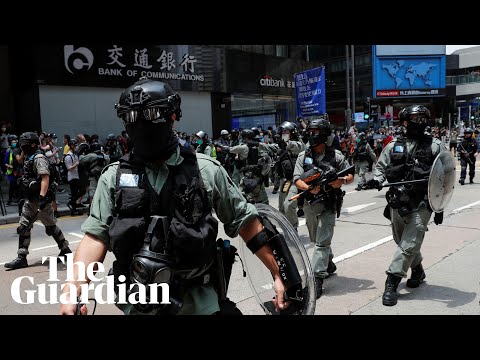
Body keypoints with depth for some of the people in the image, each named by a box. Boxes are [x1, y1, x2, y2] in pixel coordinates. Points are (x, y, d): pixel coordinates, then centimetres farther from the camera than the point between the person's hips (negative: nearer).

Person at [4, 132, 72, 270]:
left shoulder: (39, 158, -14)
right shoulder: (29, 158, 15)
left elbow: (45, 178, -24)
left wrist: (42, 197, -32)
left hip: (41, 198, -9)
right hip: (31, 199, 9)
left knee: (50, 227, 3)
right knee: (23, 227, 4)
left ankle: (65, 249, 20)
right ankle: (21, 258, 8)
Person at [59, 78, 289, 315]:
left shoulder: (206, 170, -4)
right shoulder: (114, 177, 0)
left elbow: (245, 221, 0)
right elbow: (97, 235, -4)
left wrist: (276, 274, -1)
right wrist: (74, 288, -19)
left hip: (197, 301, -1)